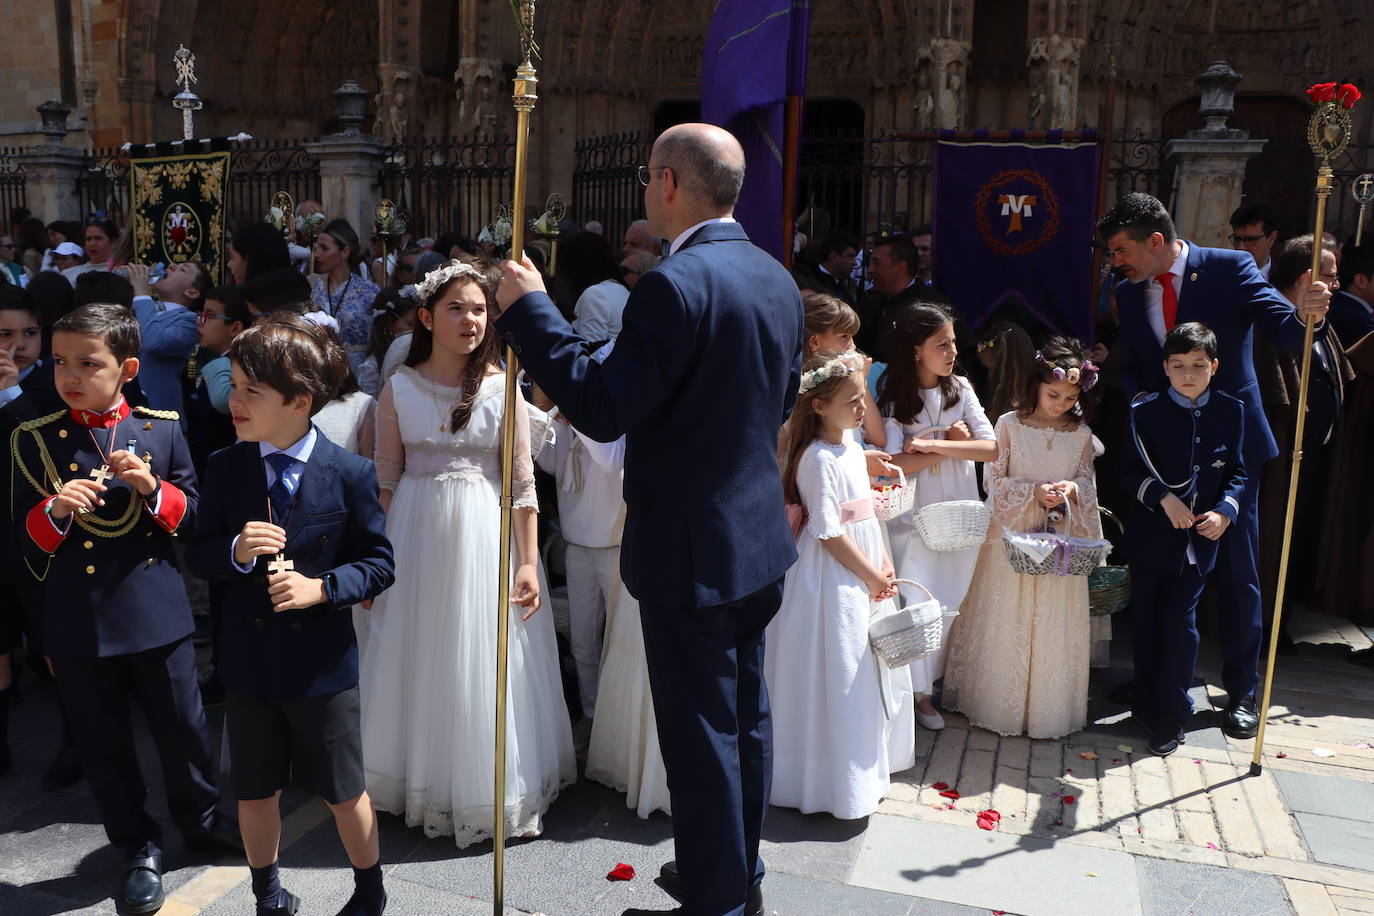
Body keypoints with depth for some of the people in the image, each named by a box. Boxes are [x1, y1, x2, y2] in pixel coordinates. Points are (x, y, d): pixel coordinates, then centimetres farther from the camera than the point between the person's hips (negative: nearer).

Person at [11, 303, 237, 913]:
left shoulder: (162, 429, -1)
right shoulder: (34, 439, -1)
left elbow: (194, 513, 2)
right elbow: (25, 544, 1)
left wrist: (154, 489, -17)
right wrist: (54, 509, -19)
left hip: (156, 609, 0)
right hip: (77, 618, 1)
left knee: (182, 726, 12)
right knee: (103, 742, 12)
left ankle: (199, 819, 37)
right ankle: (139, 848, 31)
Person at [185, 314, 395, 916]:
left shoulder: (351, 474, -11)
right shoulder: (225, 467, -2)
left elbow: (379, 563, -6)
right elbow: (197, 556, 3)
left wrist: (321, 588, -22)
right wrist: (235, 550, -19)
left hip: (322, 662, -3)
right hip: (247, 658, 3)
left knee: (344, 793, 11)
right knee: (254, 792, 18)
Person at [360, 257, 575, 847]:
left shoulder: (502, 388, -5)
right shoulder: (399, 388, 0)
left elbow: (523, 483, -5)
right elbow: (386, 478, 4)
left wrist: (528, 562, -8)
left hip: (486, 534, -2)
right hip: (415, 533, 2)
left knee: (483, 664, 7)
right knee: (419, 661, 13)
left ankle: (486, 788, 26)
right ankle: (423, 785, 33)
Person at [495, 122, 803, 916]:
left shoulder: (675, 285, -22)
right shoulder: (778, 279, 6)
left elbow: (604, 410, -24)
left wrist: (529, 309, -17)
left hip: (690, 552, -9)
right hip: (760, 538, 9)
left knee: (701, 730, 6)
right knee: (746, 711, 21)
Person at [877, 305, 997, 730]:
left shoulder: (960, 388, -1)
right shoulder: (893, 395, -8)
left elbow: (991, 448, -9)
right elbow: (896, 463, -17)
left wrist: (934, 444, -18)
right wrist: (953, 444, -14)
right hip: (914, 519, -3)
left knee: (954, 605, 11)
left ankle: (947, 679, 28)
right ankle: (920, 692, 17)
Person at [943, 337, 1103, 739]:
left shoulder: (1081, 433, 2)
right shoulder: (1009, 425, -6)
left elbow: (1088, 480, 10)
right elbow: (994, 480, -4)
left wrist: (1072, 489, -13)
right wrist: (1035, 491, -18)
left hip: (1061, 539, 2)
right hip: (1013, 534, -2)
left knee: (1054, 625, 8)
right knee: (1006, 621, 5)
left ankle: (1049, 709, 23)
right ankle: (999, 704, 20)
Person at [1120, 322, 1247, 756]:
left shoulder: (1230, 411, 2)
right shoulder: (1146, 411, -5)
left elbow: (1237, 472, 7)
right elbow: (1129, 468, -5)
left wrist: (1225, 510, -9)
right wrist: (1163, 497, -19)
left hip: (1199, 538, 0)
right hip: (1151, 535, 0)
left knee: (1180, 621, -2)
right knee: (1147, 621, 9)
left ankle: (1172, 714, 11)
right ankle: (1147, 703, 25)